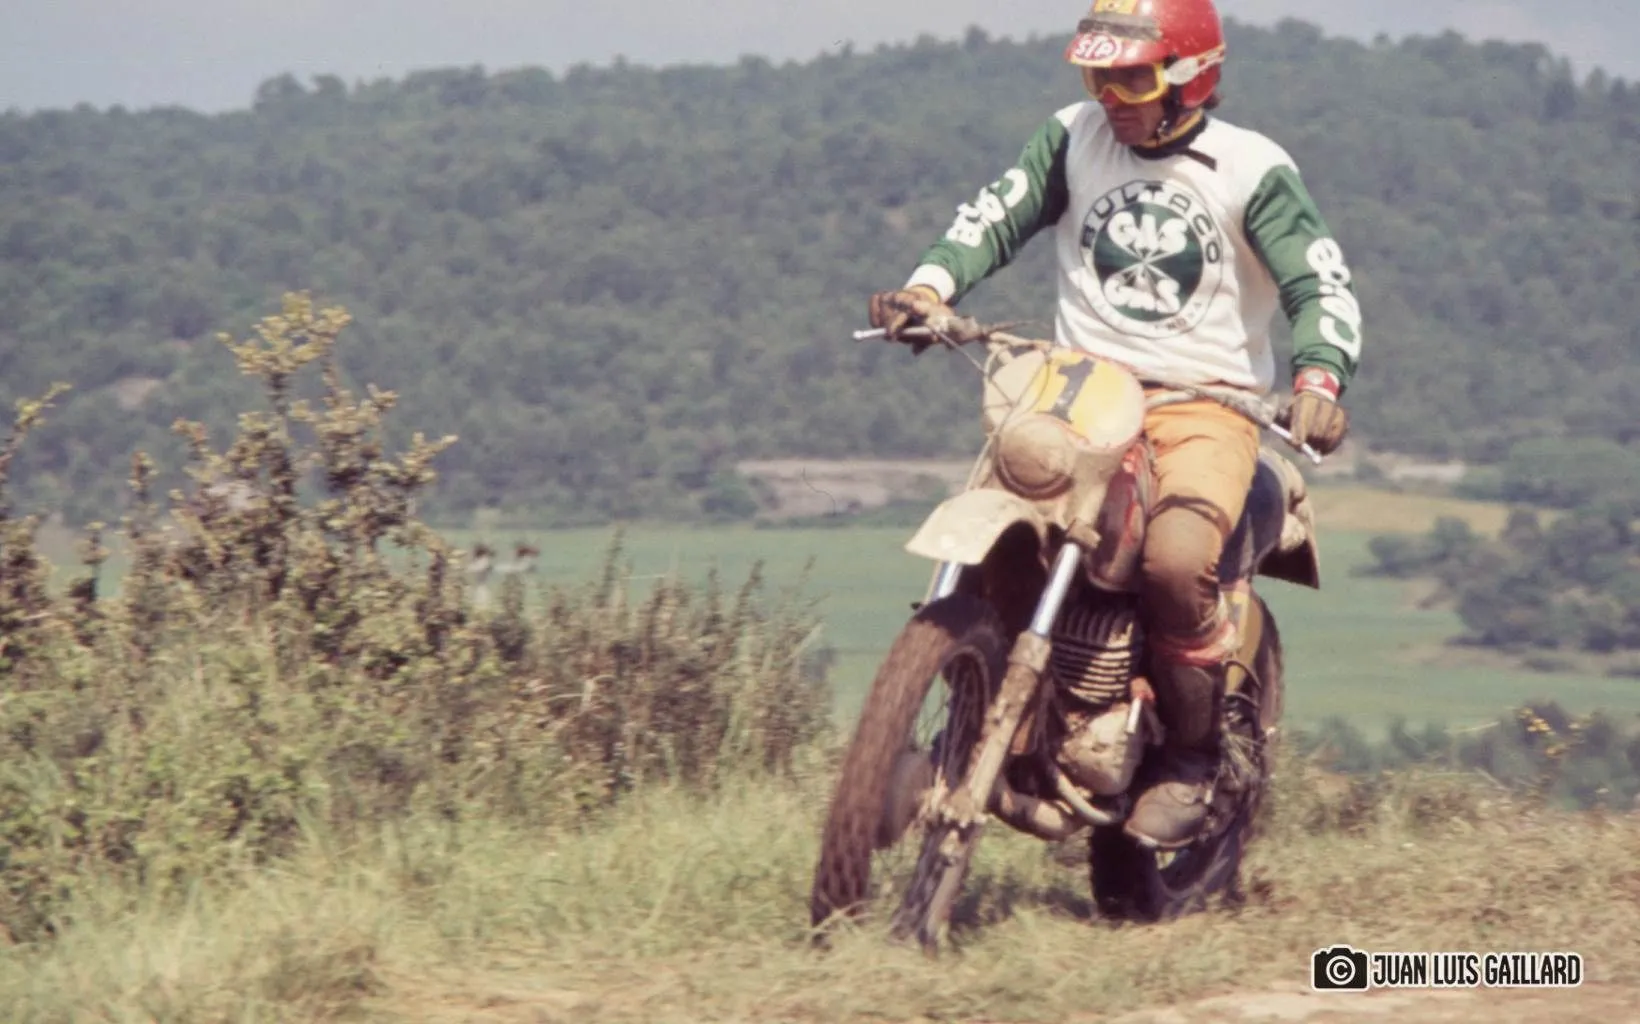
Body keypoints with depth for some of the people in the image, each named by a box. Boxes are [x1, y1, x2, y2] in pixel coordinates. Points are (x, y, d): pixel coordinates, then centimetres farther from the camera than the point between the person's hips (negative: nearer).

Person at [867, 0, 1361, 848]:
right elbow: (998, 215, 3)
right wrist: (930, 285, -18)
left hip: (1206, 405, -4)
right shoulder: (1074, 138, 9)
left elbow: (1321, 283, -8)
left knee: (1175, 559, -31)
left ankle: (1192, 755, -9)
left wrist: (1319, 376, -28)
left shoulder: (1250, 169, -2)